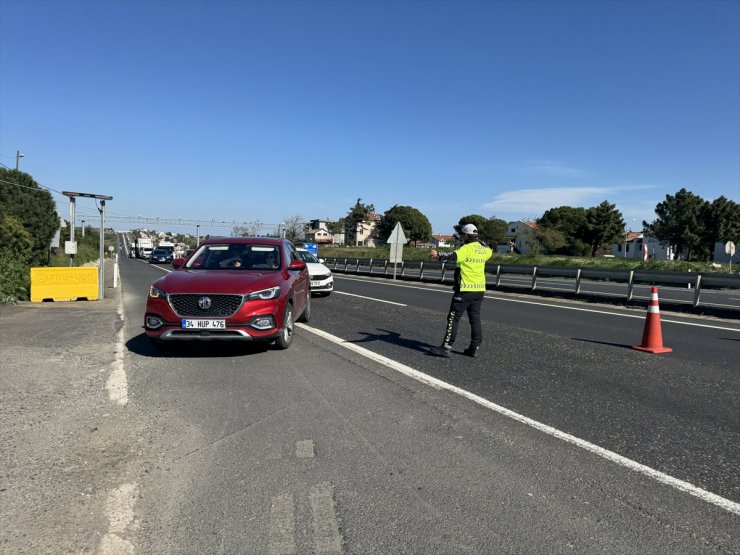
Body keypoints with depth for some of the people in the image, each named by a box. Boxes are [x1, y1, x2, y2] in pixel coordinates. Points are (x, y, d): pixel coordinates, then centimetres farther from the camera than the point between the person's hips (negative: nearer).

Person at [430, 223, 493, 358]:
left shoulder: (466, 248, -14)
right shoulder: (484, 249, 9)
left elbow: (453, 256, -32)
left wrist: (438, 255, -36)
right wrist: (479, 241, 42)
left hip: (465, 290, -7)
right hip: (479, 289, 7)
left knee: (453, 318, -1)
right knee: (475, 319, 12)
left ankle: (446, 347, 0)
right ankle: (474, 349, 15)